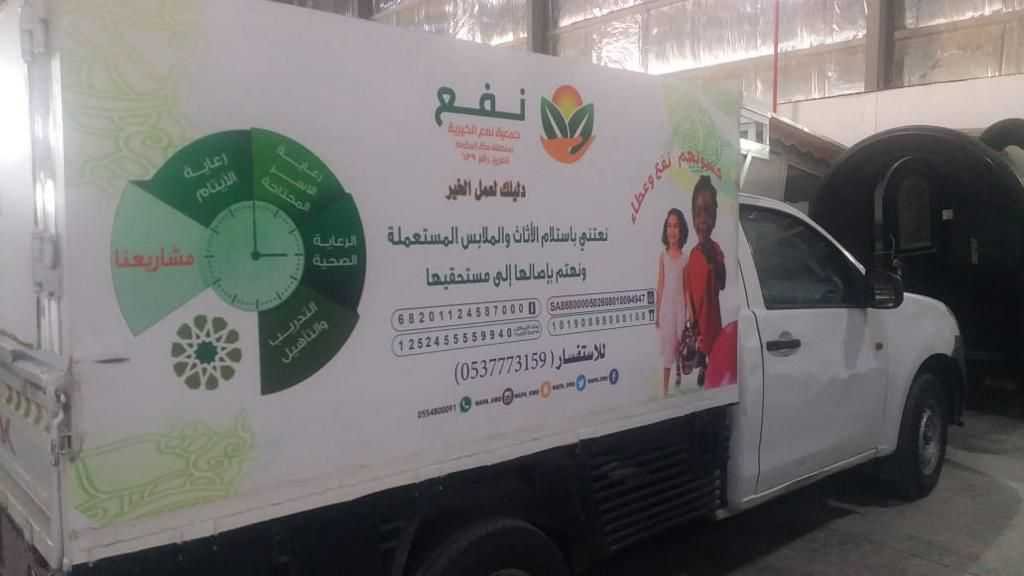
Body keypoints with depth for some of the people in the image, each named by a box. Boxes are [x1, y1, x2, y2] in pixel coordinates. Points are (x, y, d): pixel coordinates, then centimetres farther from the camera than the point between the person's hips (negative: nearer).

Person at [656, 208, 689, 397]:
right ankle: (664, 390, 7)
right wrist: (656, 313, 2)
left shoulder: (685, 258, 2)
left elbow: (687, 289, 4)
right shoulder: (662, 256, 1)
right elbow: (660, 286, 3)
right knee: (666, 350, 2)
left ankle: (679, 381, 16)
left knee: (680, 347, 6)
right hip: (665, 307, 0)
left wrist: (688, 313, 2)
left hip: (680, 307, 1)